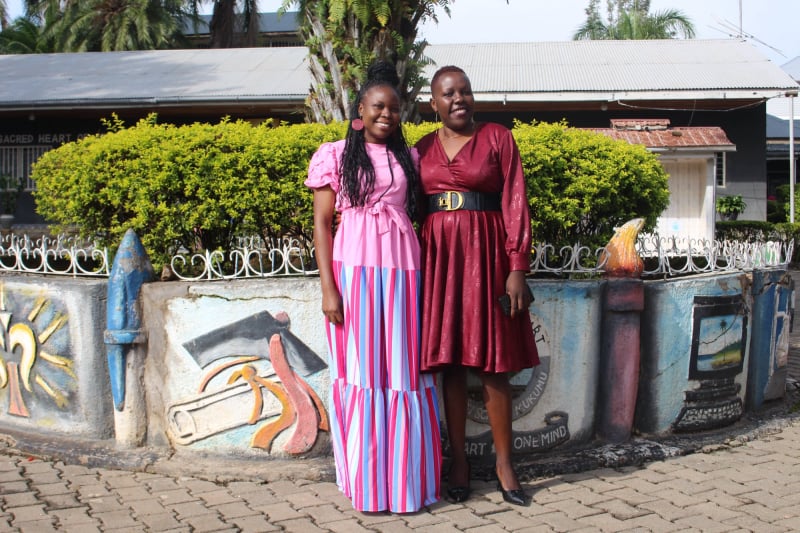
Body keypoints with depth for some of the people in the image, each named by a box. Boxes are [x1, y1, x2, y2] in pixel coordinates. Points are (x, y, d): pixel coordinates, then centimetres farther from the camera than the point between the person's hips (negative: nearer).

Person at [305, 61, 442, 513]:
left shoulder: (409, 157, 14)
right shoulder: (334, 155, 5)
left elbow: (421, 212, 14)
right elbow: (323, 224, 1)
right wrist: (328, 288, -7)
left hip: (403, 268, 3)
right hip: (354, 268, -3)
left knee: (406, 370, 4)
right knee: (362, 370, 1)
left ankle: (409, 477, 16)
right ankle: (367, 480, 13)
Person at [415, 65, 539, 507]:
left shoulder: (498, 138, 2)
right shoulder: (422, 148, 11)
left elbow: (515, 204, -3)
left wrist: (517, 268, -10)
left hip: (486, 254, -3)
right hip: (439, 255, 3)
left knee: (492, 360, -1)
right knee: (449, 358, 4)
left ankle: (504, 461, 9)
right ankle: (458, 458, 13)